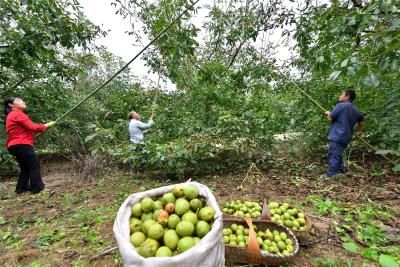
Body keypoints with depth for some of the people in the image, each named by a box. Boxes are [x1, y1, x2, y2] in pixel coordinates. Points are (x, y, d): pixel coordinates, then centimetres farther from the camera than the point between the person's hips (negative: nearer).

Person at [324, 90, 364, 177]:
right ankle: (342, 170, 30)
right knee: (337, 156, 22)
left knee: (333, 158, -7)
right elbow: (361, 120, 31)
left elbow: (330, 118, -10)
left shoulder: (341, 105, -10)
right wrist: (359, 132, 44)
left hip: (337, 137, -9)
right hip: (345, 137, 9)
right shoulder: (355, 110, 17)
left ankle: (330, 176, -5)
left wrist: (328, 114, 12)